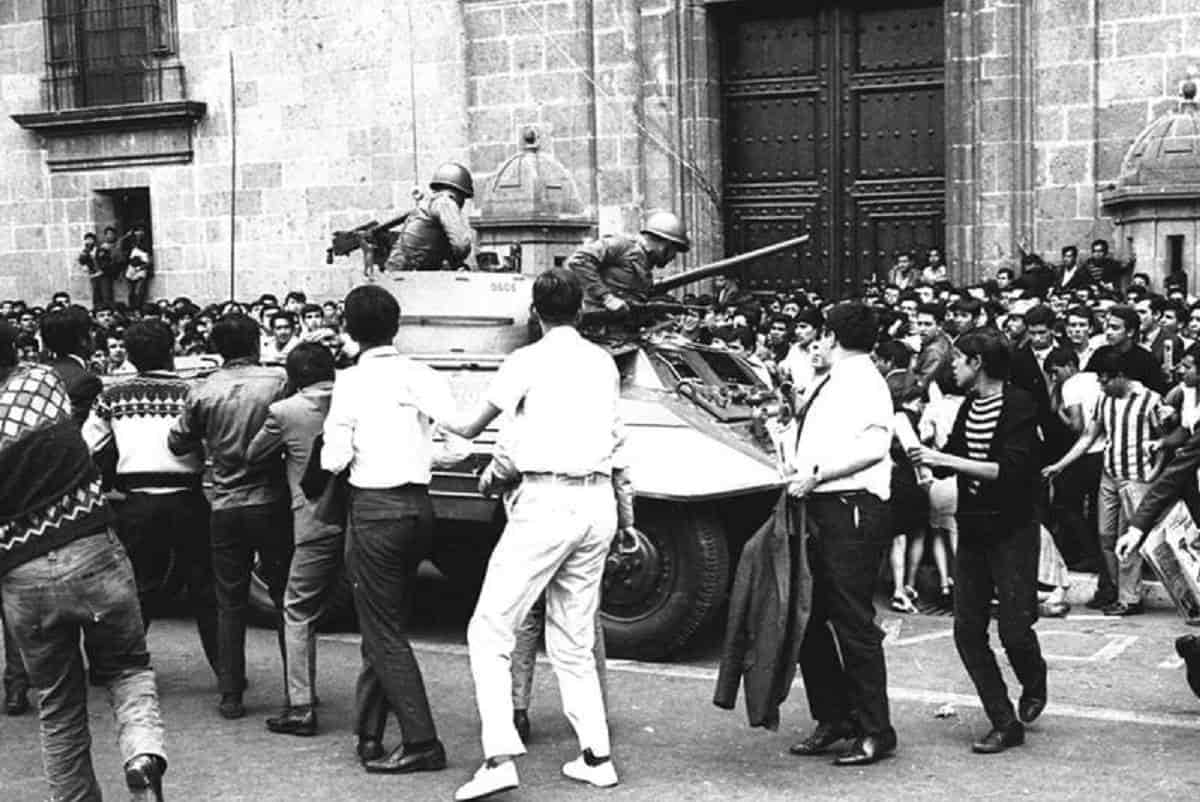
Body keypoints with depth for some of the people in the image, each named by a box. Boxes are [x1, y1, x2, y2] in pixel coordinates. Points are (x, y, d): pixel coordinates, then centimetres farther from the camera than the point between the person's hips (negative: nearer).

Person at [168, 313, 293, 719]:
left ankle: (231, 694, 10)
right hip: (272, 503, -1)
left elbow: (178, 443, 7)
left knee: (230, 603, 10)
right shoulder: (279, 381, -8)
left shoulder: (203, 392, -2)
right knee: (285, 597, 10)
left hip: (226, 507, 1)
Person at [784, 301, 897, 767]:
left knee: (853, 623, -5)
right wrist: (798, 465, 10)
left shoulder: (864, 382, -10)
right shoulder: (832, 384, 19)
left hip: (852, 511, -10)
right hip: (821, 508, 10)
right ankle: (833, 718, 26)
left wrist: (815, 473, -23)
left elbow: (873, 446, -24)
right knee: (809, 616, 13)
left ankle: (875, 732, 5)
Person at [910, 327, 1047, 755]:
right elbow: (947, 462, 15)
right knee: (968, 631, 1)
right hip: (972, 530, 7)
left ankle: (1034, 684, 29)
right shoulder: (969, 407, 12)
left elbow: (1011, 469, -22)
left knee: (1014, 629, -5)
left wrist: (946, 460, -24)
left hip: (1012, 531, -7)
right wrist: (922, 453, -5)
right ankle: (1005, 724, 10)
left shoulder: (1019, 405, -11)